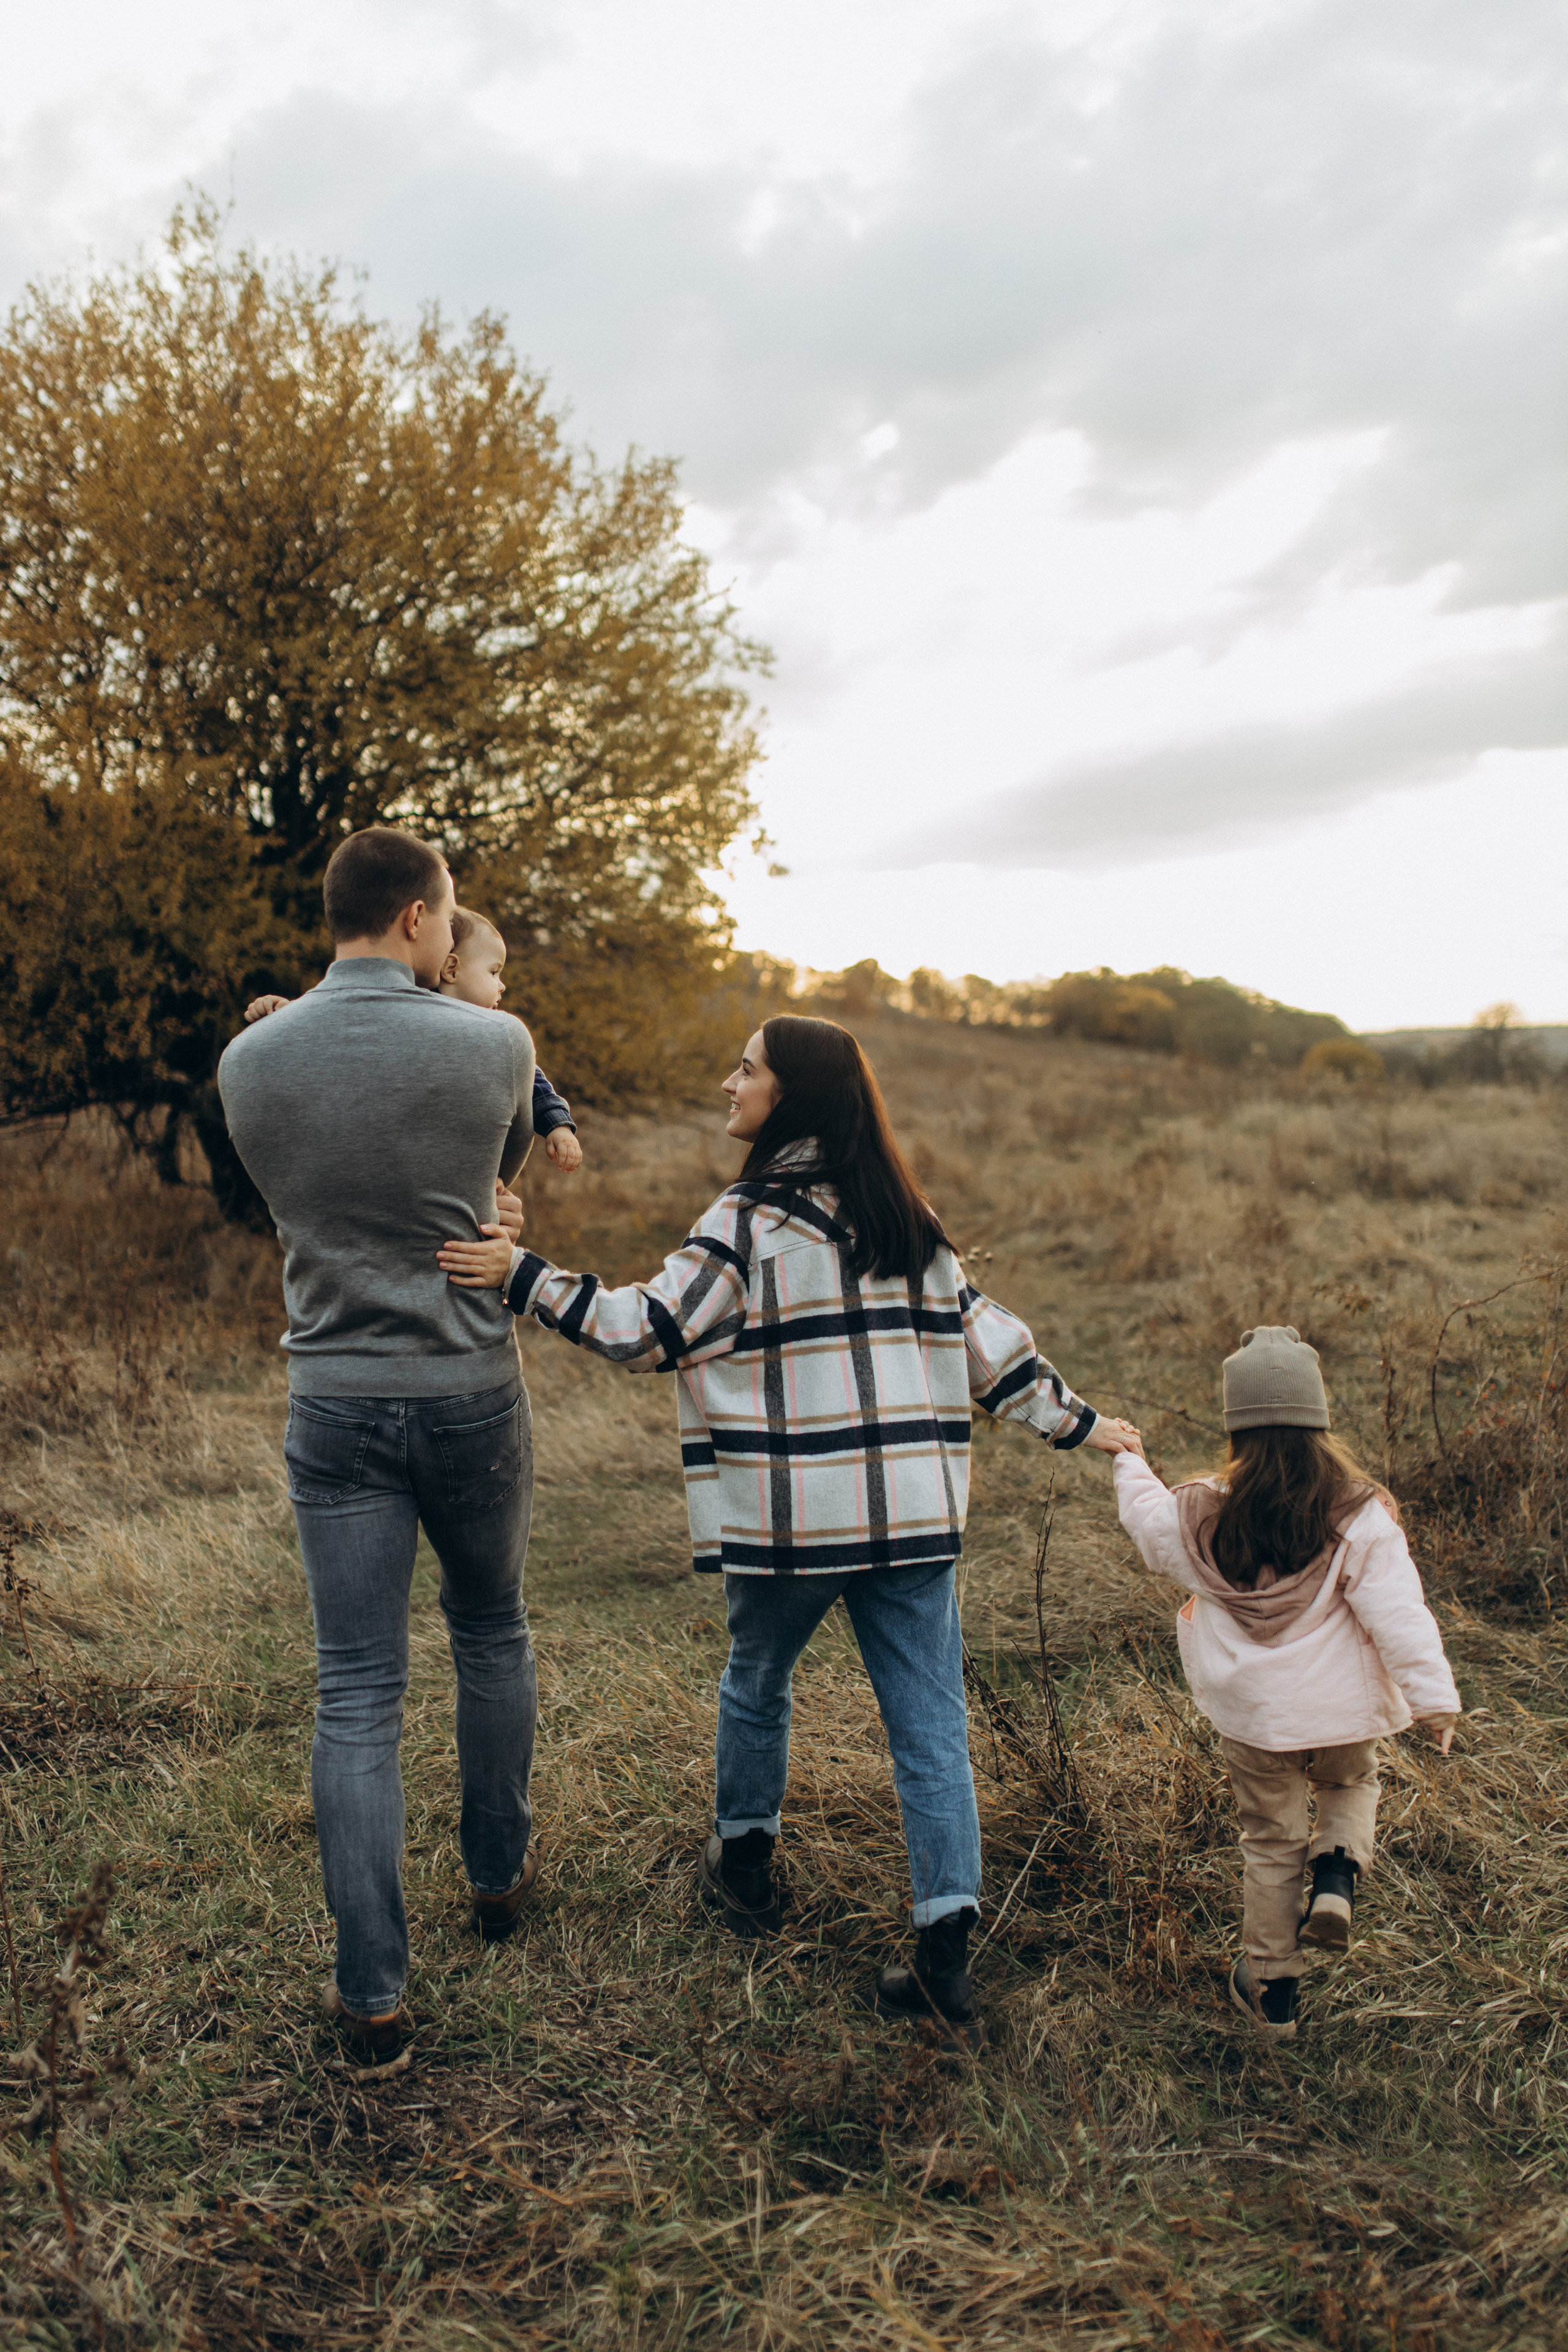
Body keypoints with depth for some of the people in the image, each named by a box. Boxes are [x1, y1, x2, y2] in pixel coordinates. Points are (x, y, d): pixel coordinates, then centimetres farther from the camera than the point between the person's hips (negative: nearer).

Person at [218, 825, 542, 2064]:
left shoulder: (250, 1061, -4)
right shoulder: (494, 1047, -12)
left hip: (335, 1404, 1)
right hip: (472, 1398, -1)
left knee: (358, 1696, 6)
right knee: (493, 1631, 22)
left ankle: (374, 1988, 10)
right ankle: (500, 1869, 40)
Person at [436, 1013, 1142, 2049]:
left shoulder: (753, 1219, -9)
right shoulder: (909, 1217, 8)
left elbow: (647, 1328, -10)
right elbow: (984, 1334, 12)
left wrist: (526, 1277, -7)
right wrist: (1073, 1419, 23)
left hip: (793, 1516, -4)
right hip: (914, 1513, 4)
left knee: (757, 1683, 21)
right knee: (931, 1728, 6)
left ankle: (745, 1863, 40)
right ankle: (947, 1952, 4)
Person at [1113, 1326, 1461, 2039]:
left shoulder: (1200, 1517, -9)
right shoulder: (1359, 1515, -15)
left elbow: (1147, 1521, 12)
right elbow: (1399, 1613, -15)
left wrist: (1128, 1462, 31)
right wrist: (1434, 1698, -7)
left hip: (1253, 1716, 1)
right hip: (1343, 1711, 0)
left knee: (1270, 1845, 16)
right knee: (1350, 1788, 31)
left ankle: (1270, 1987, 25)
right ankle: (1336, 1880, 6)